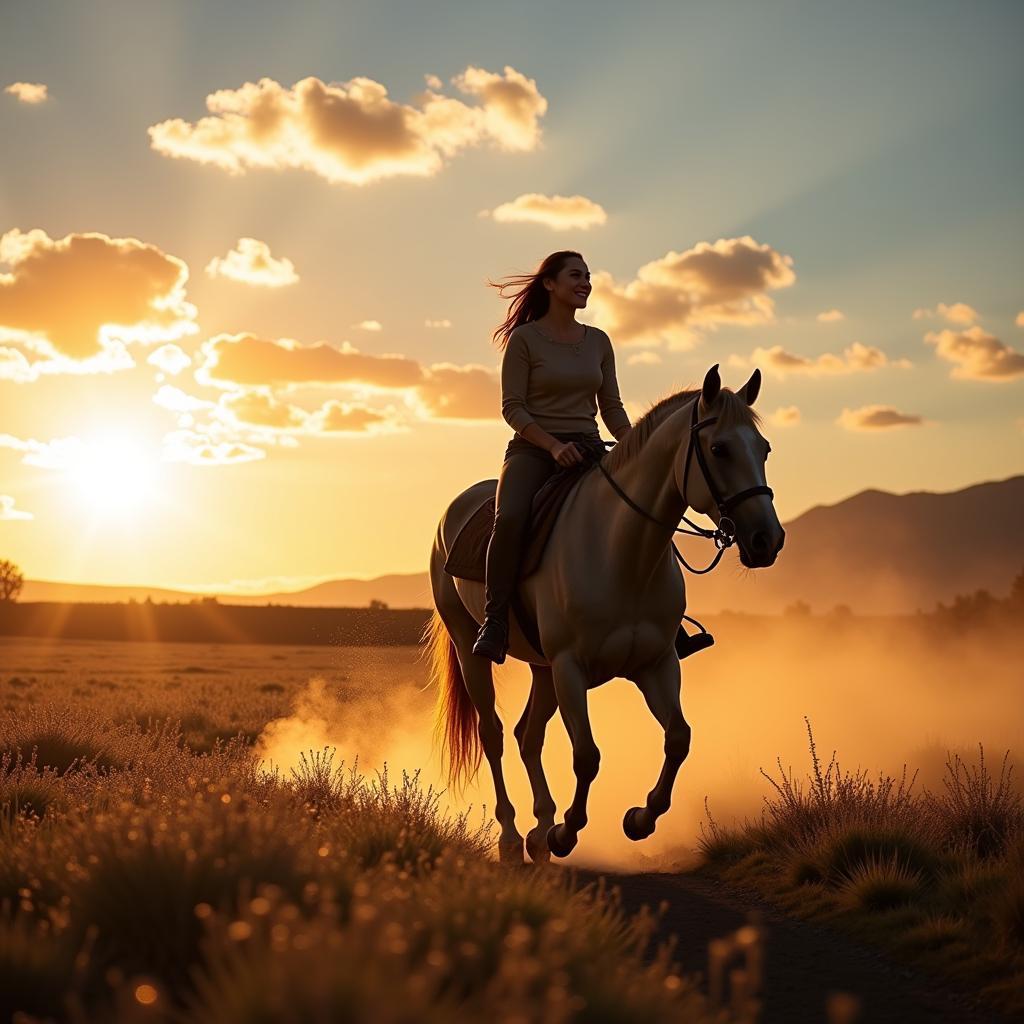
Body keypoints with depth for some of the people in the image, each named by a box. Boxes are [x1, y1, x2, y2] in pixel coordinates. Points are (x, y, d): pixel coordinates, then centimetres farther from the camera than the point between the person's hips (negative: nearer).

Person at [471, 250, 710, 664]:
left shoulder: (598, 342, 13)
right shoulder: (524, 339, -2)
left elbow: (611, 408, 15)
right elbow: (512, 407, -6)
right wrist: (553, 445, -20)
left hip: (588, 449, 5)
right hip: (533, 449, -5)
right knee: (510, 518, -33)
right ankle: (495, 619, -24)